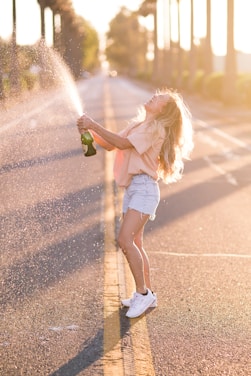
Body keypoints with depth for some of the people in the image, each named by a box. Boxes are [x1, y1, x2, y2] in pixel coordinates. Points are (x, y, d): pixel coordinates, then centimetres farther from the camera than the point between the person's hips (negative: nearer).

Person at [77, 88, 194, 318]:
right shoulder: (138, 125, 18)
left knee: (125, 240, -18)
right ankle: (147, 295, 19)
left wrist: (93, 124, -18)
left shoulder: (155, 128, -8)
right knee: (135, 243, 10)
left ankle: (142, 293, -7)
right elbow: (110, 145, 13)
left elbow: (123, 143, -19)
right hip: (131, 188, 9)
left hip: (144, 188, -9)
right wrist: (91, 131, -3)